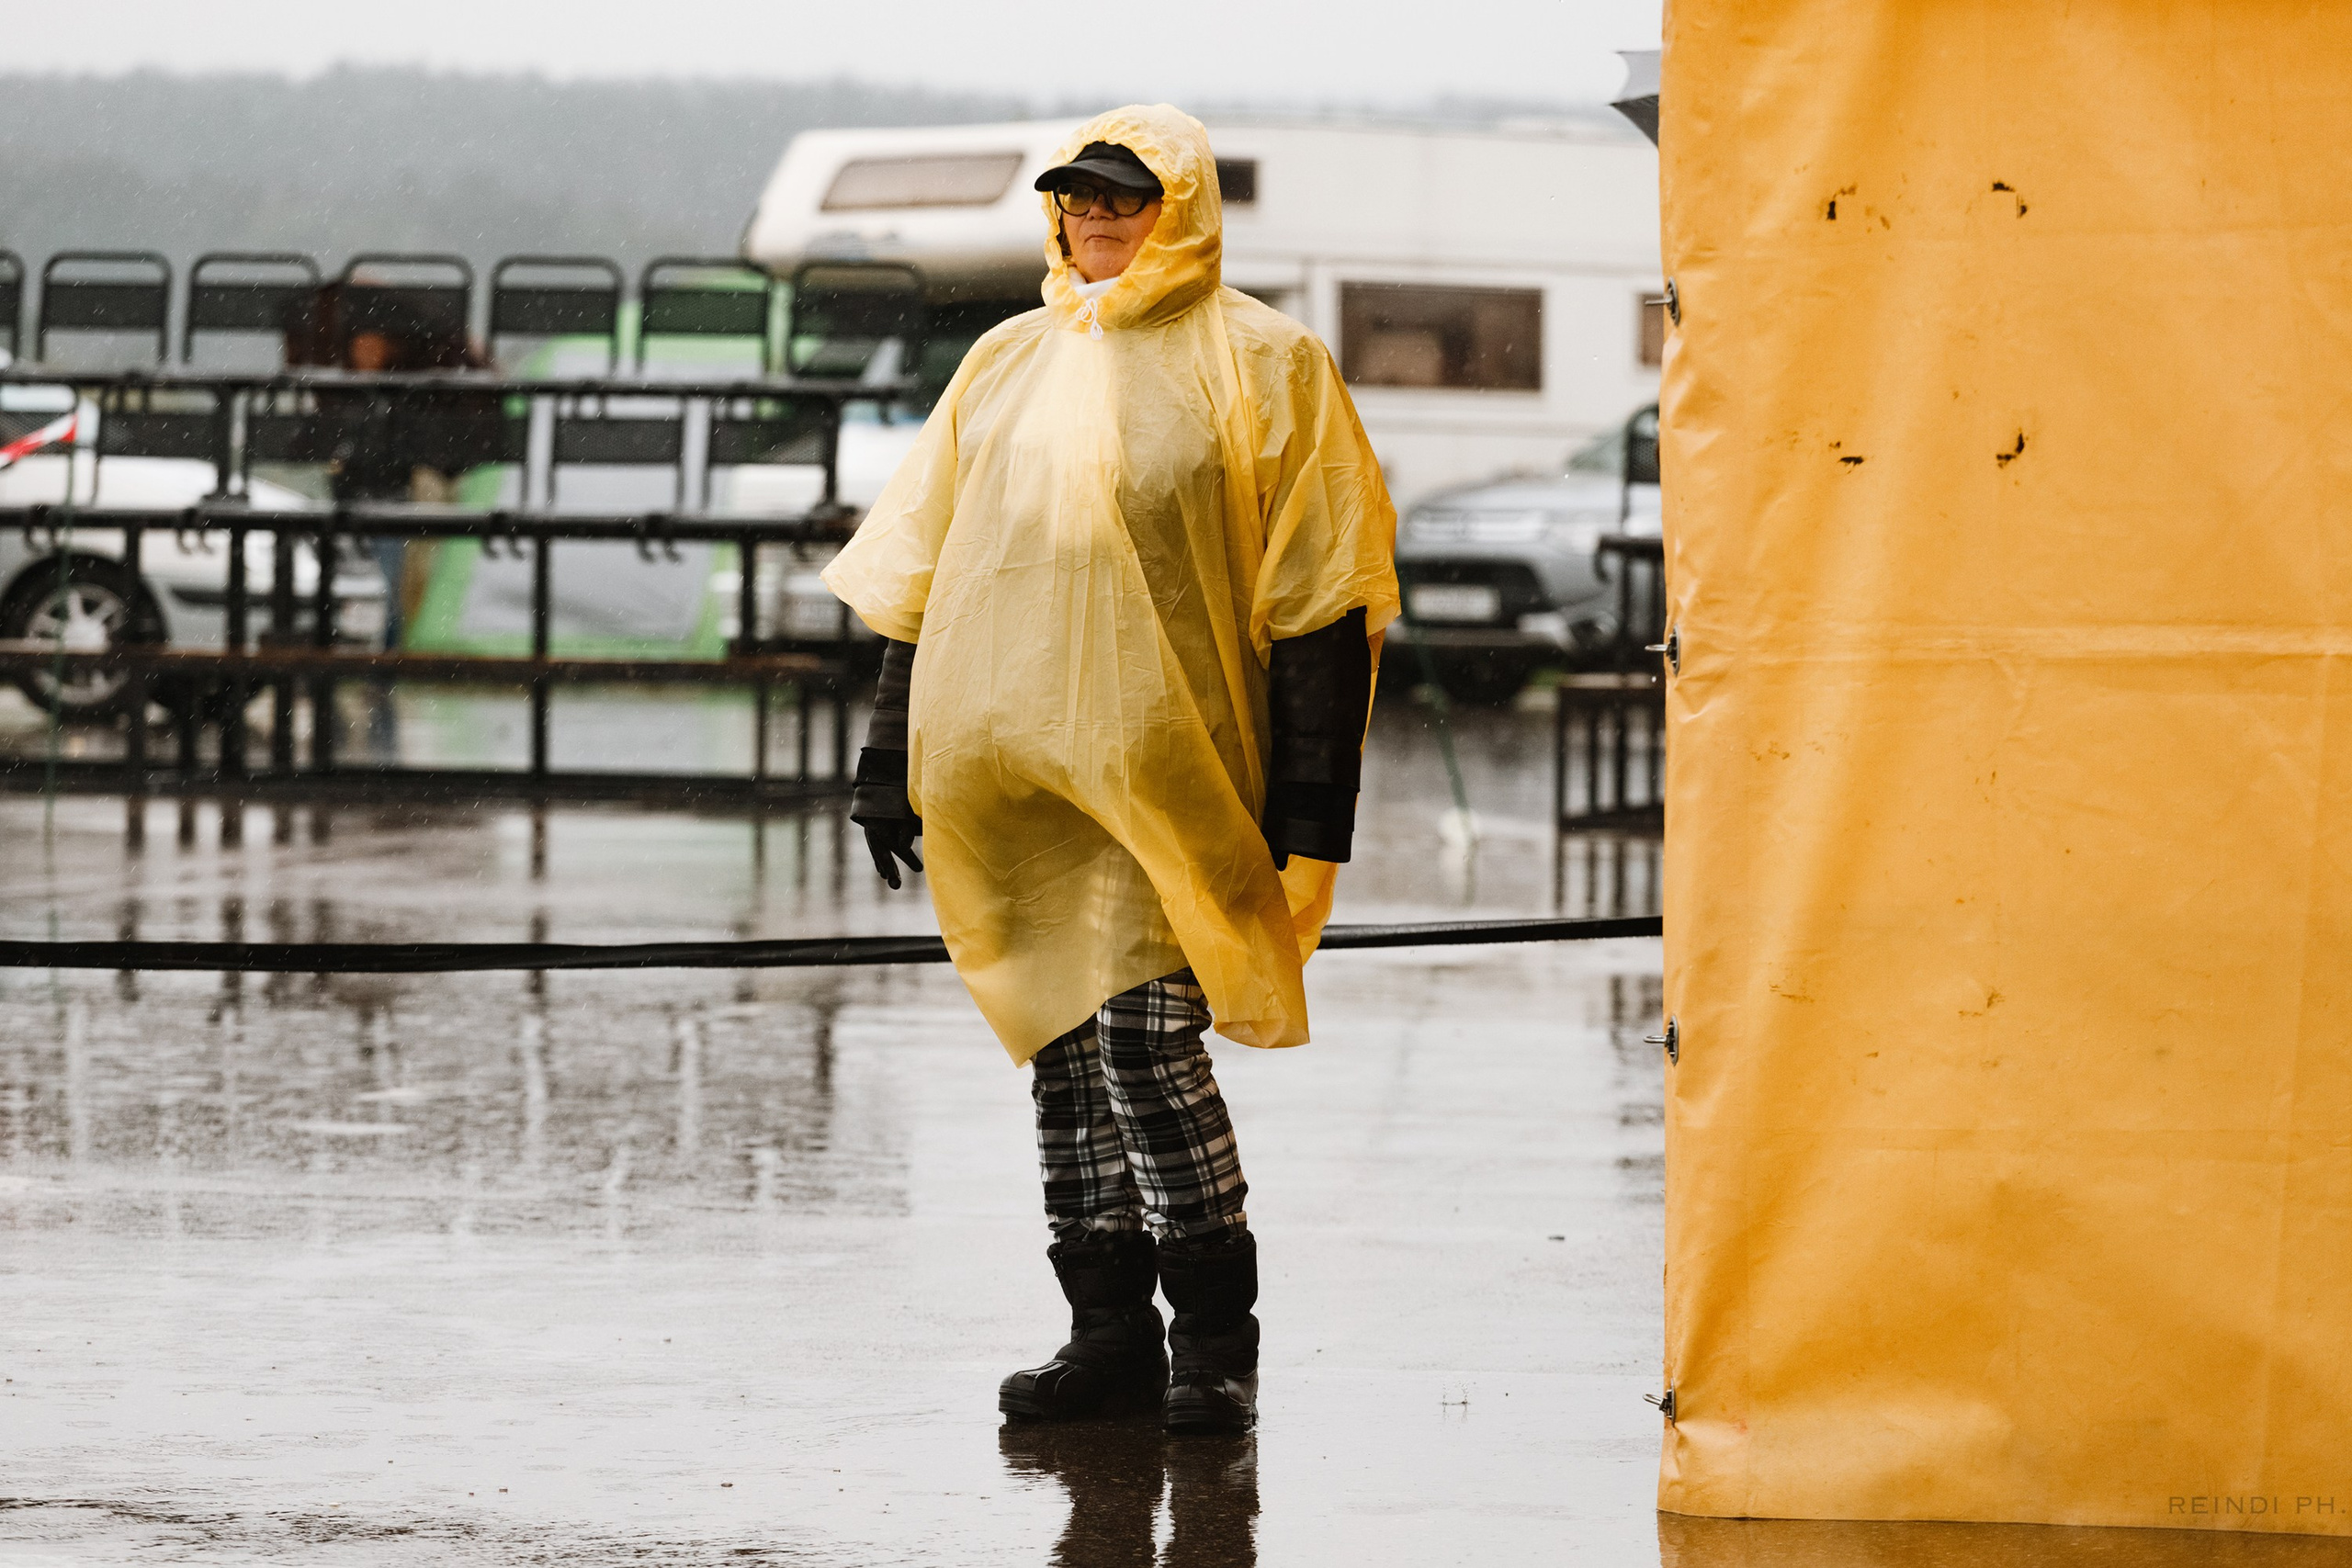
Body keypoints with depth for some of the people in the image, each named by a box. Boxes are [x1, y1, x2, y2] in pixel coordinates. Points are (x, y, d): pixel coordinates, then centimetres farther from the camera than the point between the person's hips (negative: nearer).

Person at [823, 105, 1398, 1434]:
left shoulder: (1259, 365, 2)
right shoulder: (1010, 363, 17)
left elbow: (1320, 590, -2)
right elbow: (919, 575, 20)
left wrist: (1307, 803, -8)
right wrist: (893, 759, 13)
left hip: (1163, 767, -5)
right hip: (1010, 771, 5)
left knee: (1142, 1026, -15)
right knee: (1062, 1035, 5)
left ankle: (1215, 1328, -4)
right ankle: (1111, 1329, 11)